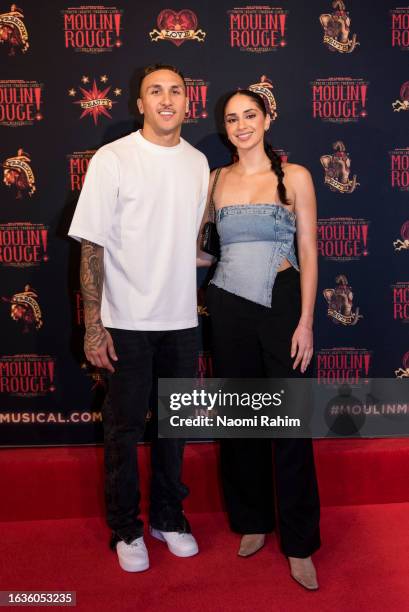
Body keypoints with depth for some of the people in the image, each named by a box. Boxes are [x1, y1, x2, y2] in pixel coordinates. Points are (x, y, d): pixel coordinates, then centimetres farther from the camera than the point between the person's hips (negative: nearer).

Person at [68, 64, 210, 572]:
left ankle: (168, 516, 33)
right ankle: (125, 529, 26)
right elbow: (91, 246, -10)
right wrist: (93, 326, -15)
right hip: (128, 321, -4)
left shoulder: (198, 163, 7)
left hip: (181, 320, 4)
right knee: (124, 429, 7)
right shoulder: (113, 159, -8)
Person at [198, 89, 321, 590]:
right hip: (229, 307, 3)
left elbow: (308, 251, -3)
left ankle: (299, 544, 14)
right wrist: (200, 259, 5)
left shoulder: (294, 176, 0)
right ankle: (252, 521, 29)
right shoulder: (216, 179, 8)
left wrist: (305, 322, -8)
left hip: (281, 304, -3)